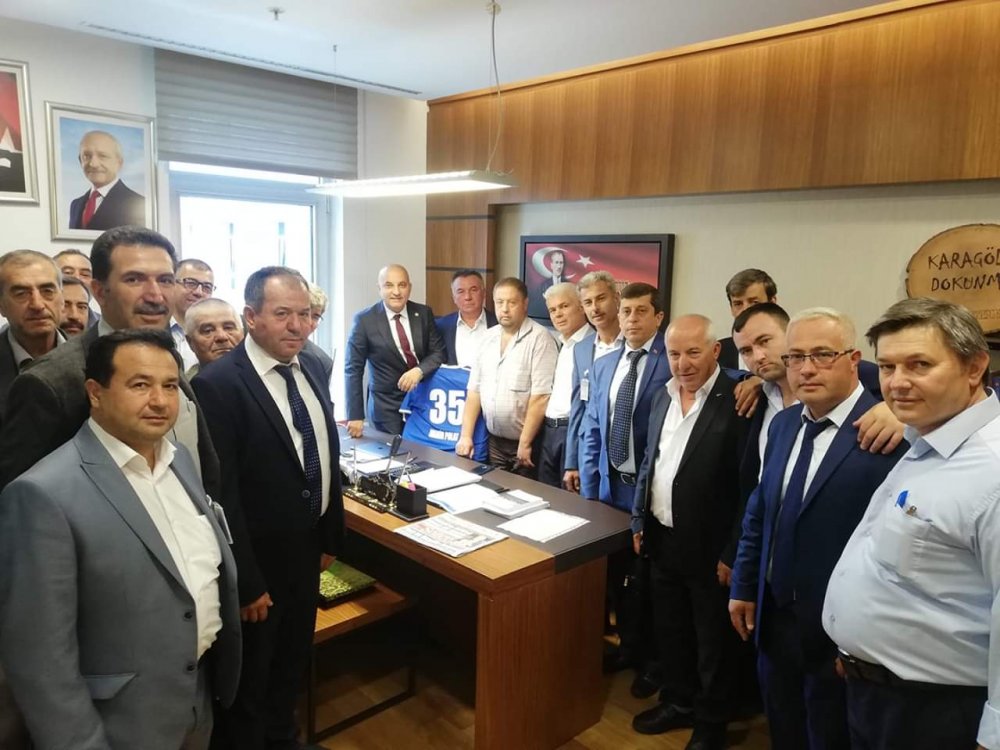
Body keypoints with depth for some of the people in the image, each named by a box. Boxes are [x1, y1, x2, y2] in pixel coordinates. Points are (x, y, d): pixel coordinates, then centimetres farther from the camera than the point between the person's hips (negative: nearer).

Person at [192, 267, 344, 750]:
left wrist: (331, 536, 10)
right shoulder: (219, 384, -24)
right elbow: (222, 495, -22)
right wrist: (246, 582, -17)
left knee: (293, 665, 27)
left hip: (306, 552, 7)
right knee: (247, 683, 18)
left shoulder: (311, 368, 0)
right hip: (258, 563, -7)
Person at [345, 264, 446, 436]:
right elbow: (353, 370, -7)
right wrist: (355, 416, -11)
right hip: (386, 407, -3)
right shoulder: (365, 320, -8)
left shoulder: (424, 313, 0)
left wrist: (419, 370, -19)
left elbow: (439, 351, 2)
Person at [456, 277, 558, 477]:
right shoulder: (489, 337, 7)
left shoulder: (539, 338, -13)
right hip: (494, 440, 6)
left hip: (527, 441, -5)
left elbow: (540, 397, -17)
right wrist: (466, 435, 3)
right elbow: (475, 390, 8)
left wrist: (524, 444, -16)